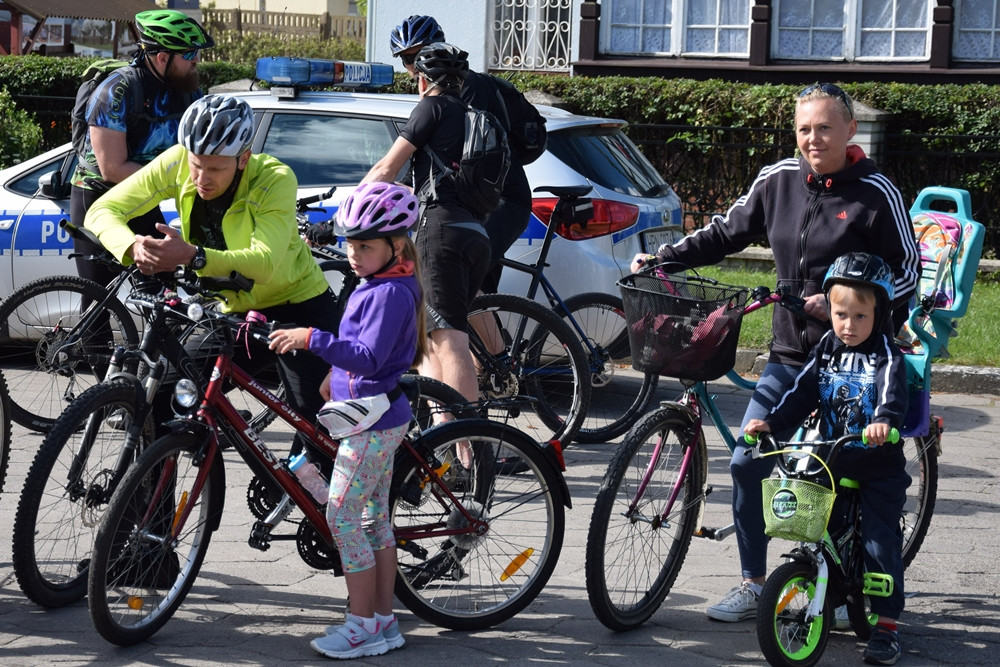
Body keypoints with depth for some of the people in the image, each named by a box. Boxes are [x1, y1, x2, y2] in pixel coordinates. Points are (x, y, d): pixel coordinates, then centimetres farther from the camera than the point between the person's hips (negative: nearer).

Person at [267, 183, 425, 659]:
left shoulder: (390, 292, -19)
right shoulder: (381, 285, 13)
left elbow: (368, 357, -29)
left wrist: (312, 339, -34)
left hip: (371, 423, -11)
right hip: (379, 418, 11)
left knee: (342, 517, -7)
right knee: (375, 518, 13)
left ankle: (363, 625, -3)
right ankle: (384, 620, 18)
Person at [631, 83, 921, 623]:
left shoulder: (875, 193, -9)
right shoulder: (778, 180, 4)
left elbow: (907, 272, -7)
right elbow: (726, 233, 15)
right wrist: (664, 258, 6)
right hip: (787, 357, 4)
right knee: (747, 463, -1)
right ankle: (753, 584, 11)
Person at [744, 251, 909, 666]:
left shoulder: (885, 353, -9)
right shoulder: (827, 349, 5)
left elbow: (893, 391, -26)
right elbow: (802, 394, 3)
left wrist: (884, 420, -47)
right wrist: (770, 422, -12)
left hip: (879, 465, -5)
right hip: (830, 460, 5)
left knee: (880, 543, -5)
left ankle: (886, 625, 1)